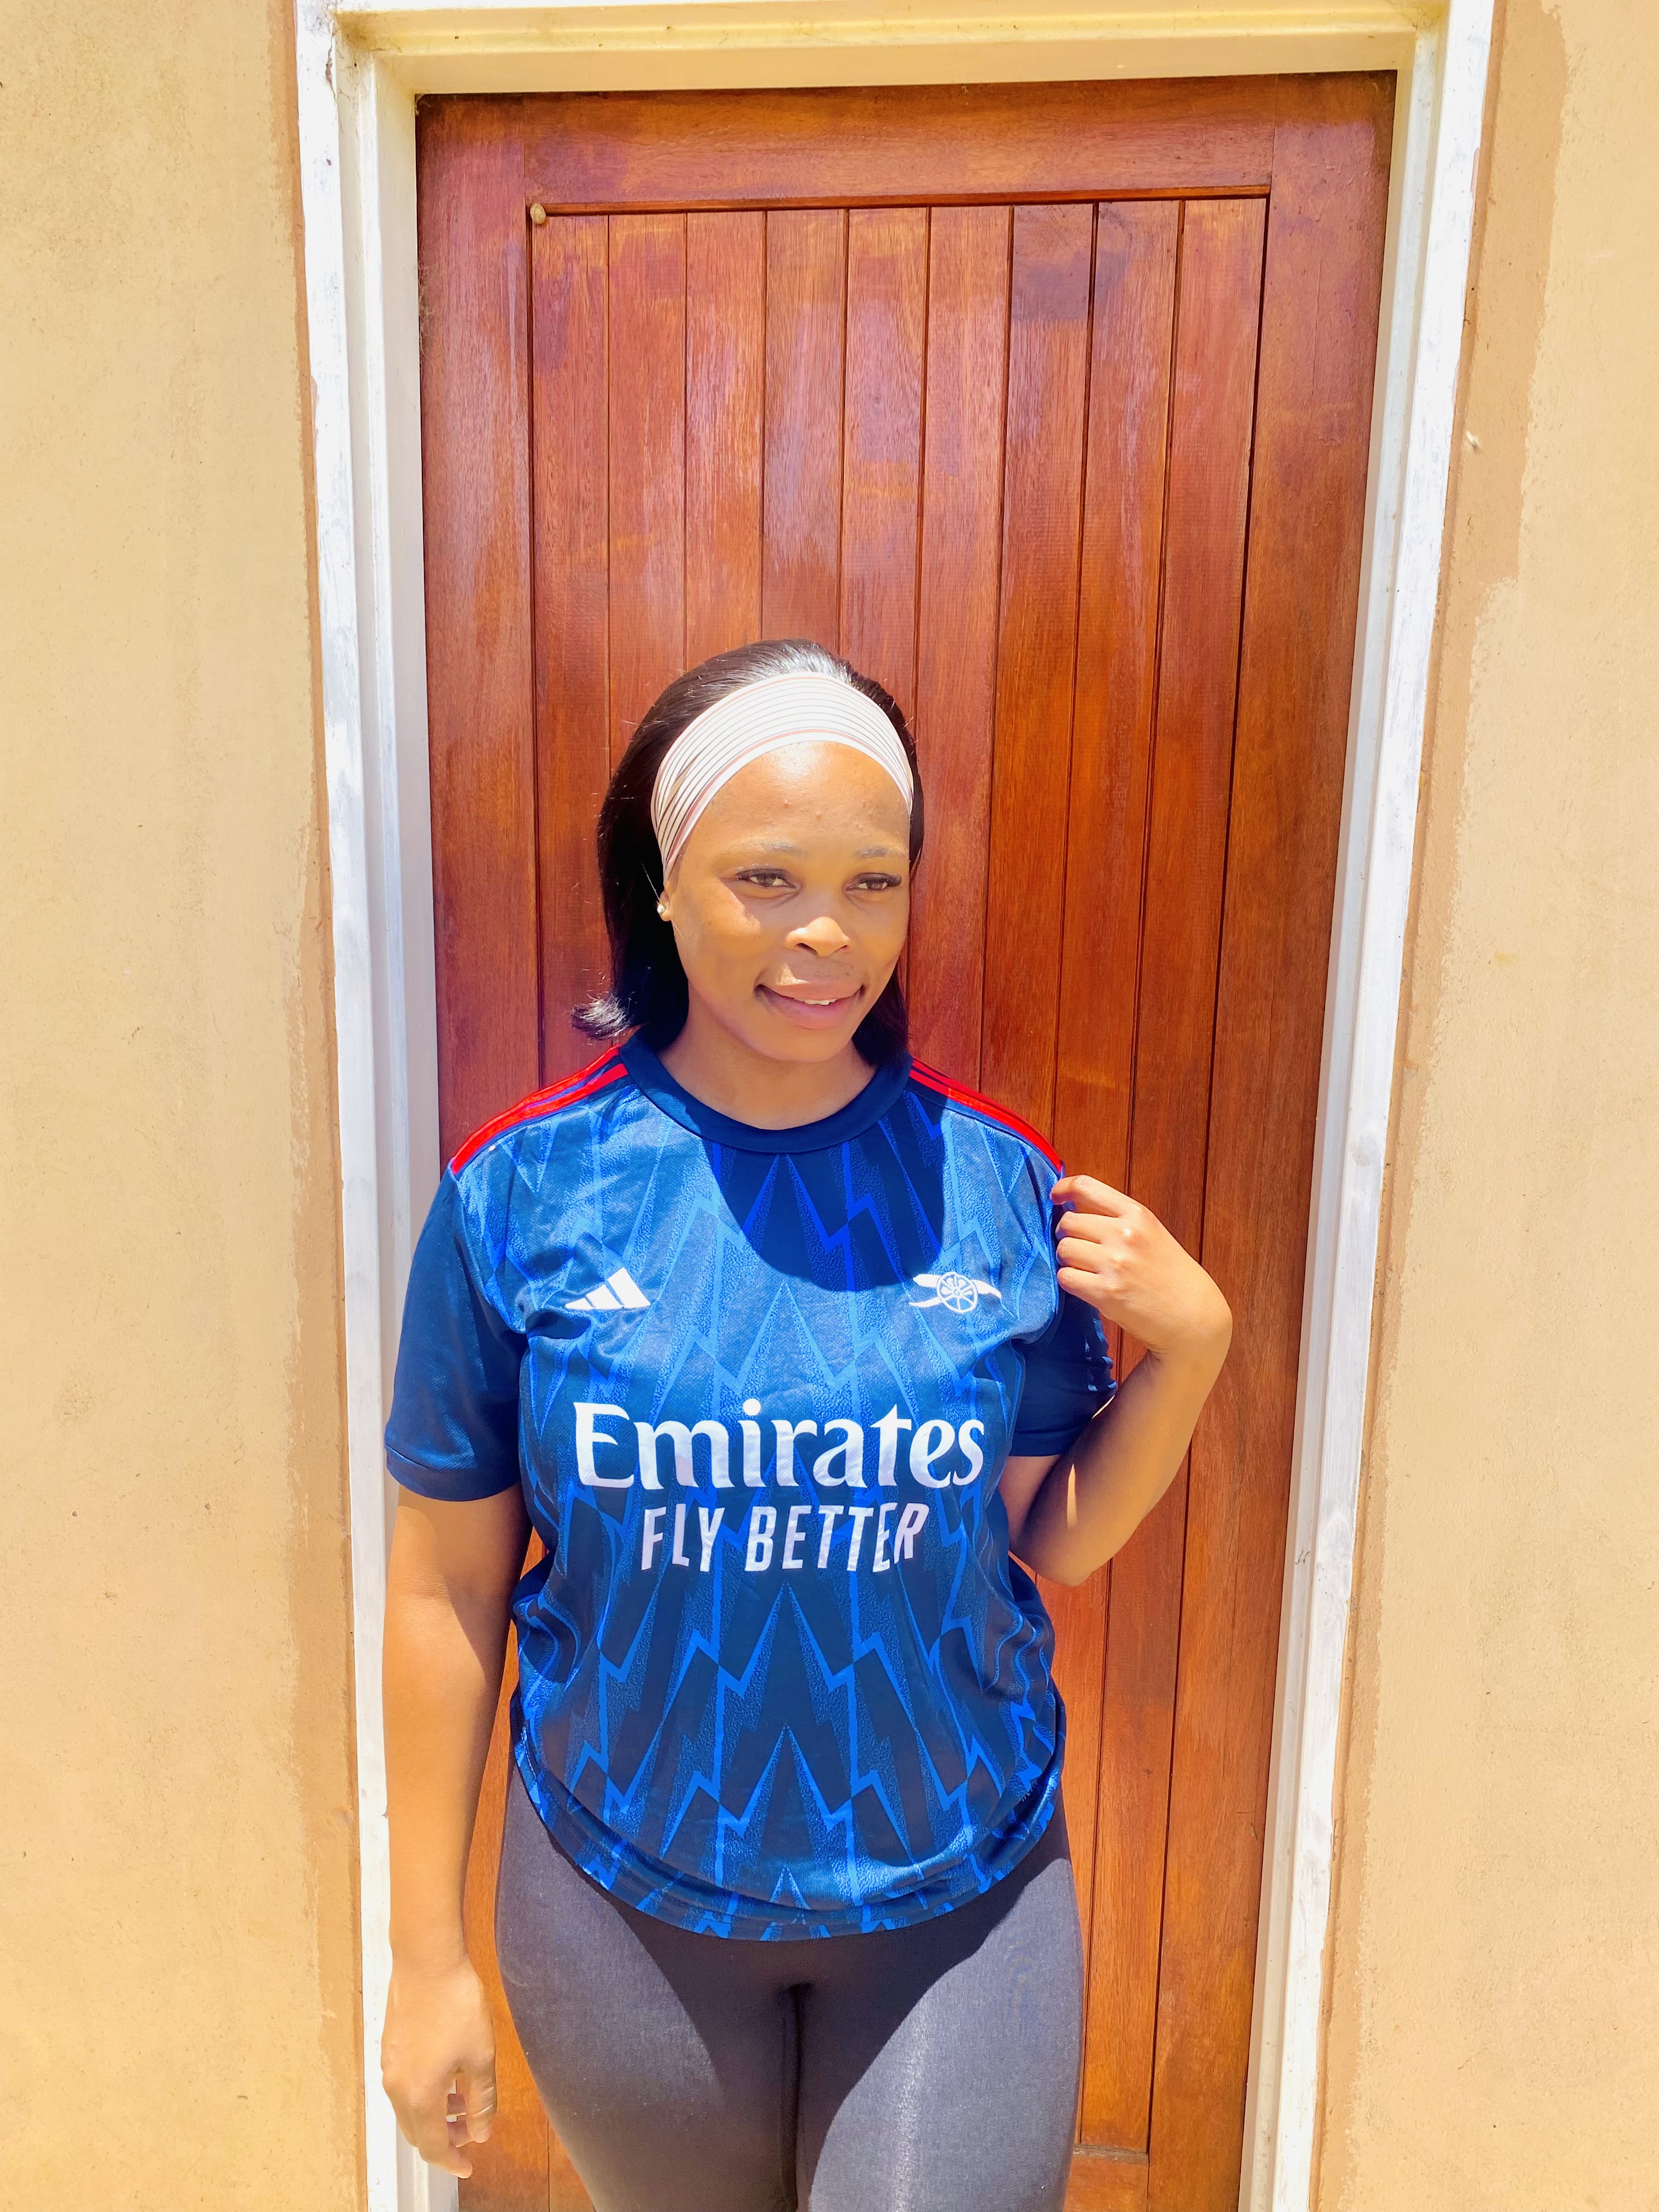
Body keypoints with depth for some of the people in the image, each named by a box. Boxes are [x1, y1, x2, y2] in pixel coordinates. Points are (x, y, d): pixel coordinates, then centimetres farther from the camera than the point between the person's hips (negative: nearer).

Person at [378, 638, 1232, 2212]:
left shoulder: (998, 1185, -11)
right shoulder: (522, 1193, -14)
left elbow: (1050, 1543, -2)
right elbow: (447, 1589, -6)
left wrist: (1190, 1344, -17)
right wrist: (426, 1954, 0)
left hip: (959, 1887, 0)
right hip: (624, 1900, 1)